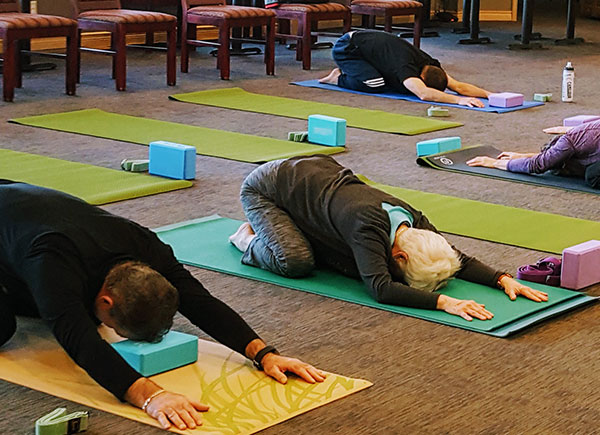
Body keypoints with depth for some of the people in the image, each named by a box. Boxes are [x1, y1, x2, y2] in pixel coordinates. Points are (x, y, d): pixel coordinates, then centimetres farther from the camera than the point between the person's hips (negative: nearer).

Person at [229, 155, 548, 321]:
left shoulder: (412, 220, -19)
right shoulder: (367, 227, -40)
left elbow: (458, 258, -11)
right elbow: (381, 288, -50)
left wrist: (503, 279, -26)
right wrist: (443, 302, -57)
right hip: (265, 188, -7)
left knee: (350, 262, -2)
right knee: (297, 261, -26)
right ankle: (251, 239, 4)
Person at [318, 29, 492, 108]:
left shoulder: (429, 63, -15)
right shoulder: (406, 66, -39)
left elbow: (458, 86, -18)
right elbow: (423, 94, -56)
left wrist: (489, 94, -31)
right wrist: (458, 100, -64)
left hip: (368, 41, 9)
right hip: (345, 48, -9)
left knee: (396, 84, 3)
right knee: (377, 86, -26)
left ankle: (349, 72, 20)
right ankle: (339, 78, 0)